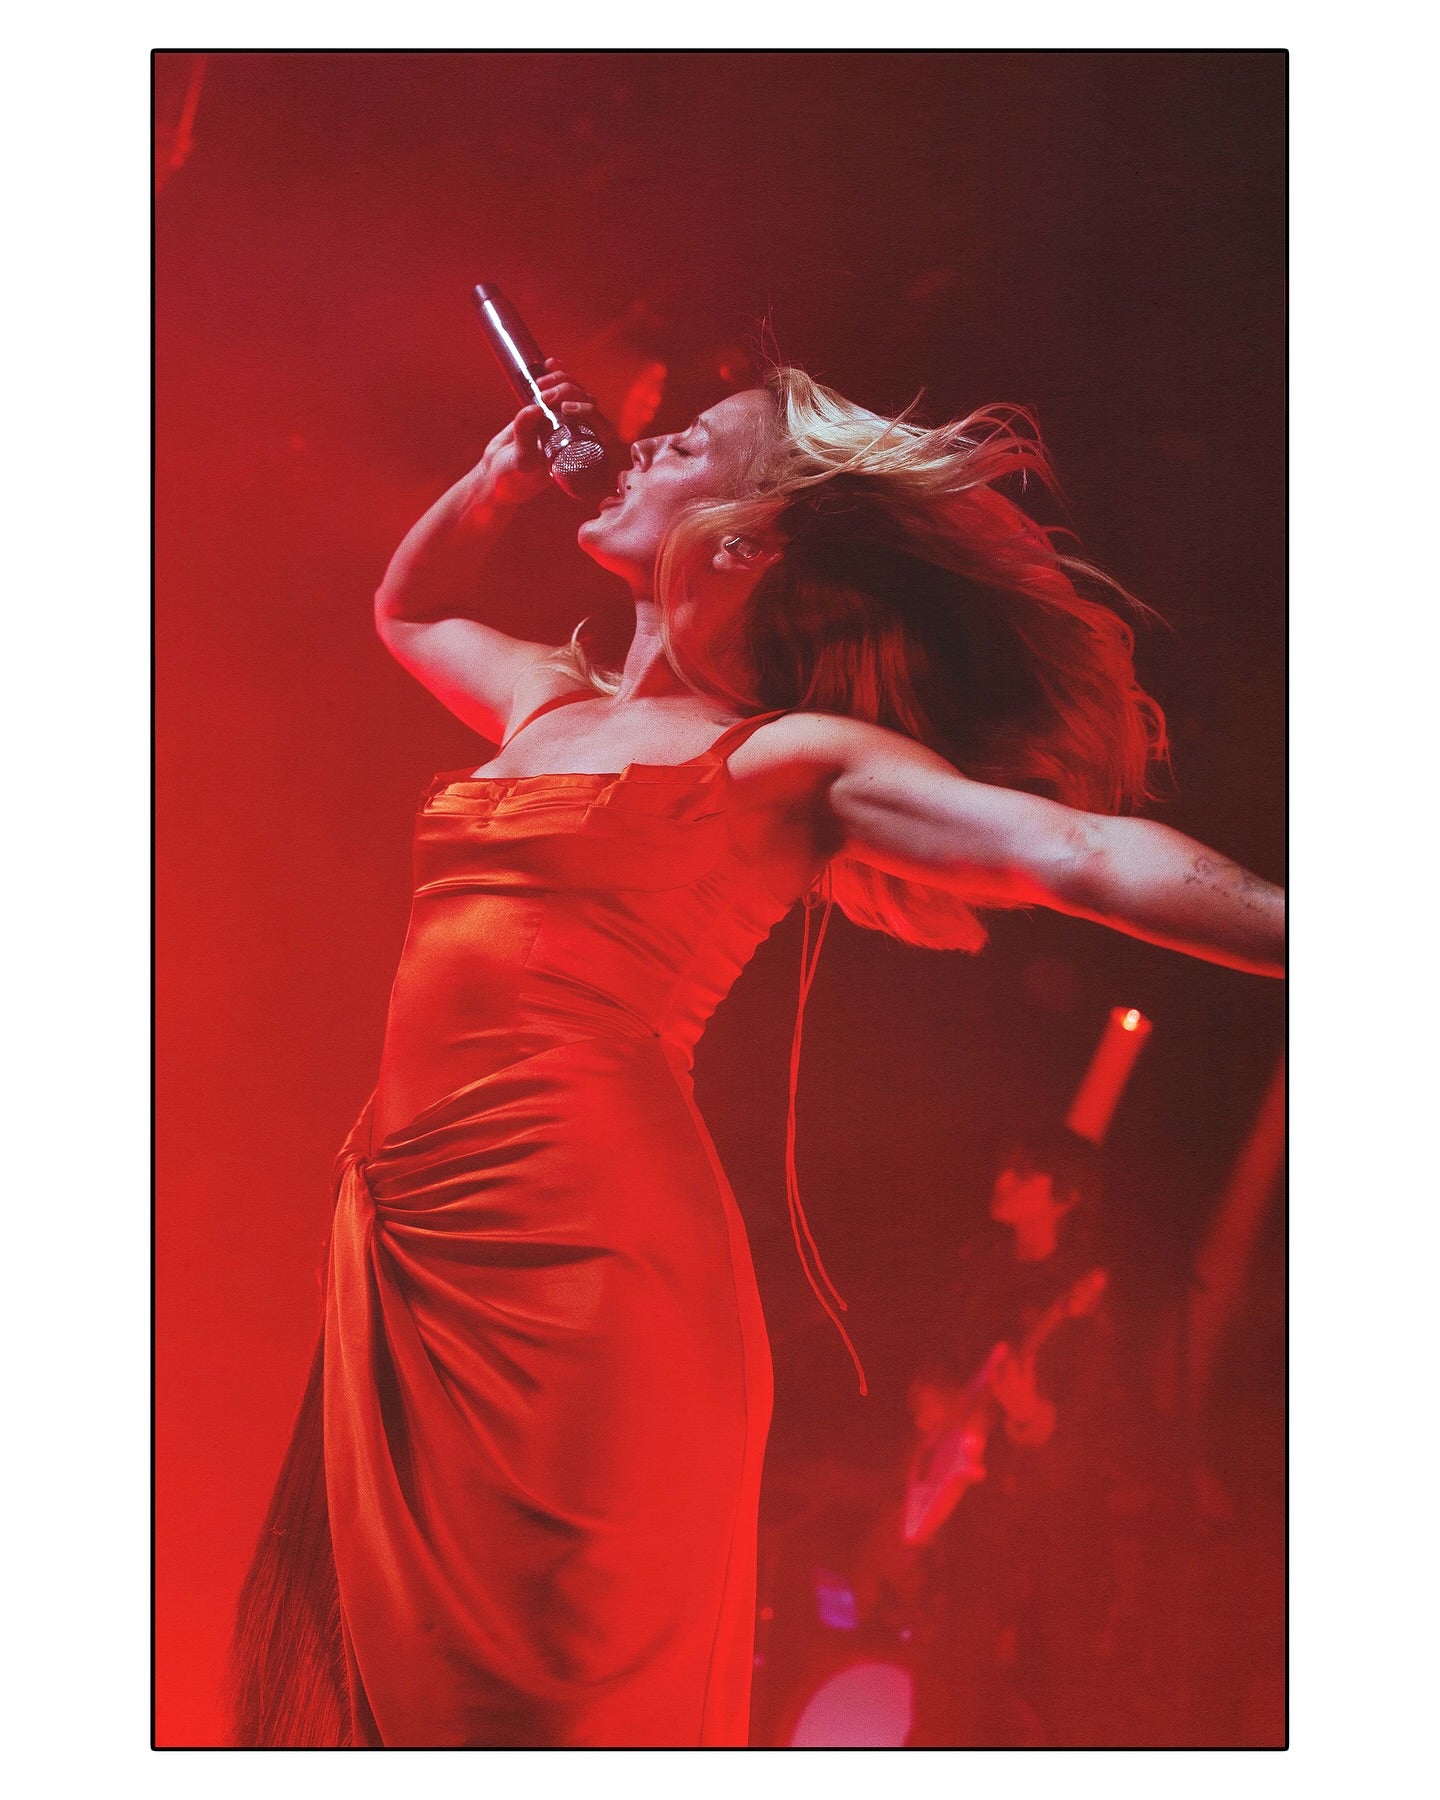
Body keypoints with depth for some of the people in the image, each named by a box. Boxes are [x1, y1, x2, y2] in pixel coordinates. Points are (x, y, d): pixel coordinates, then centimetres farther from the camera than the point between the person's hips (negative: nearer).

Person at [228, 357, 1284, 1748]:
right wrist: (500, 477, 26)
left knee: (536, 1702, -1)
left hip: (576, 1244, -7)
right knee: (369, 1683, 12)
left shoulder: (790, 757, -1)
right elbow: (409, 607, 42)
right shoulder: (549, 703, 21)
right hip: (407, 1254, 7)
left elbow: (1087, 850, -13)